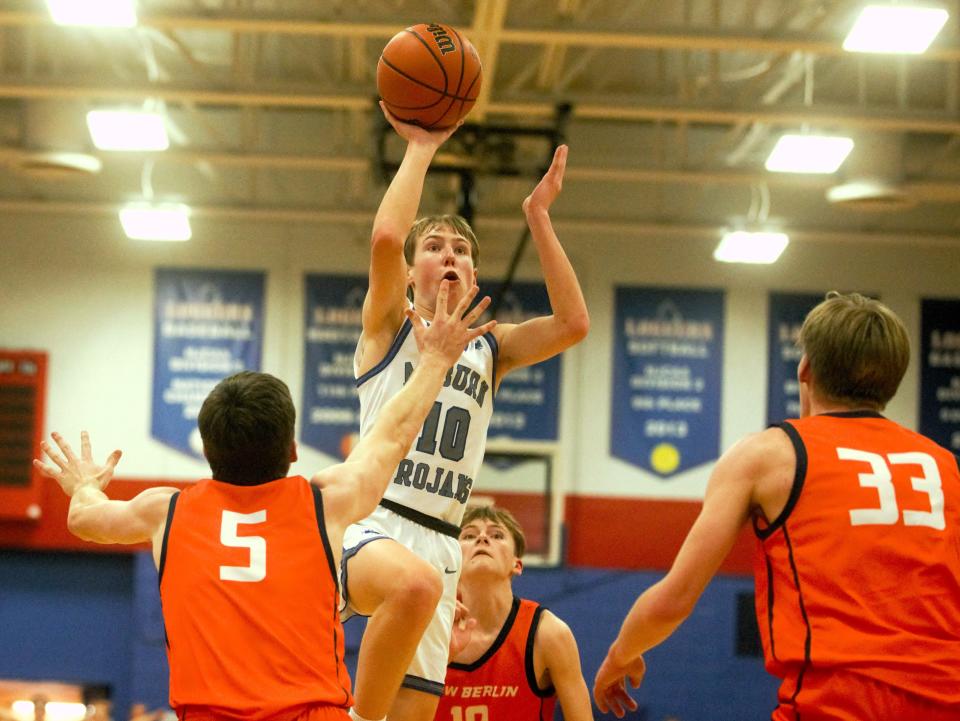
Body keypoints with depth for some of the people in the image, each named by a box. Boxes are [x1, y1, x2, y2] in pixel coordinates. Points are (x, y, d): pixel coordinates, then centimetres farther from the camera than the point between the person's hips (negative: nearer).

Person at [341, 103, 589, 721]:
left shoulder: (489, 350, 21)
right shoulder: (390, 326, 10)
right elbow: (385, 237, -10)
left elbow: (573, 323, 4)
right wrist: (420, 148, -1)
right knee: (416, 580, -39)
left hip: (439, 542, 5)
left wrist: (538, 217, 5)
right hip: (370, 522, -5)